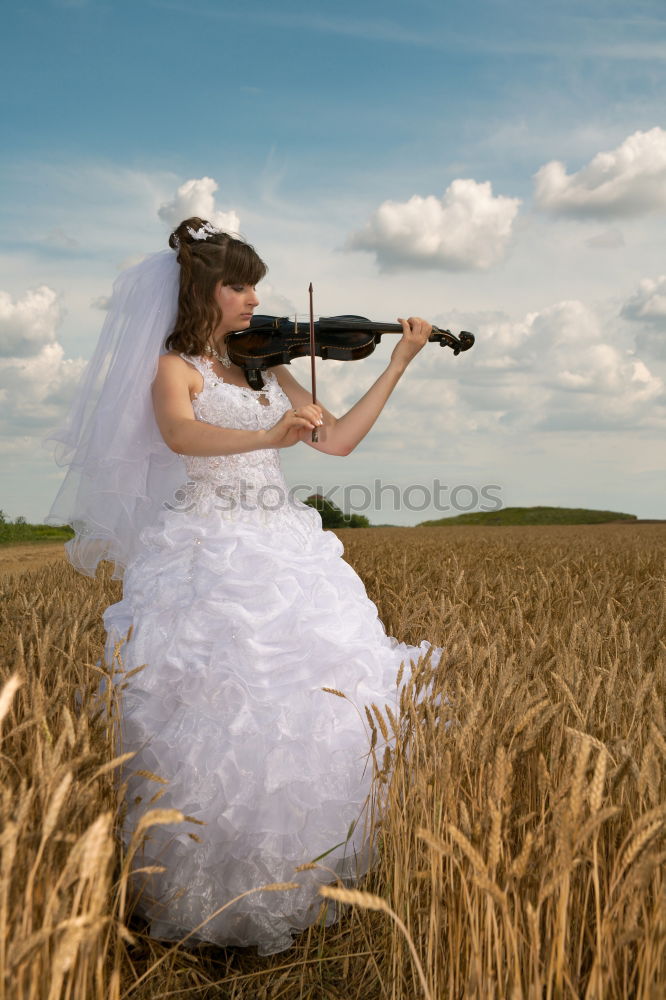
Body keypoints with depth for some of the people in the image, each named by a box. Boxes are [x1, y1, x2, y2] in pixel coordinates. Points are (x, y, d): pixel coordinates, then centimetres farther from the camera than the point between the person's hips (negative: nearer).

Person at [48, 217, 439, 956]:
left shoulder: (264, 367, 18)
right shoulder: (174, 367, 0)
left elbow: (338, 439, 14)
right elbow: (179, 434, -23)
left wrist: (398, 364, 12)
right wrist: (267, 436, -39)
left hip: (286, 557, 6)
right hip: (209, 559, -6)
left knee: (318, 709, 1)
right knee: (218, 723, -10)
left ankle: (295, 882, 16)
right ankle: (209, 901, 8)